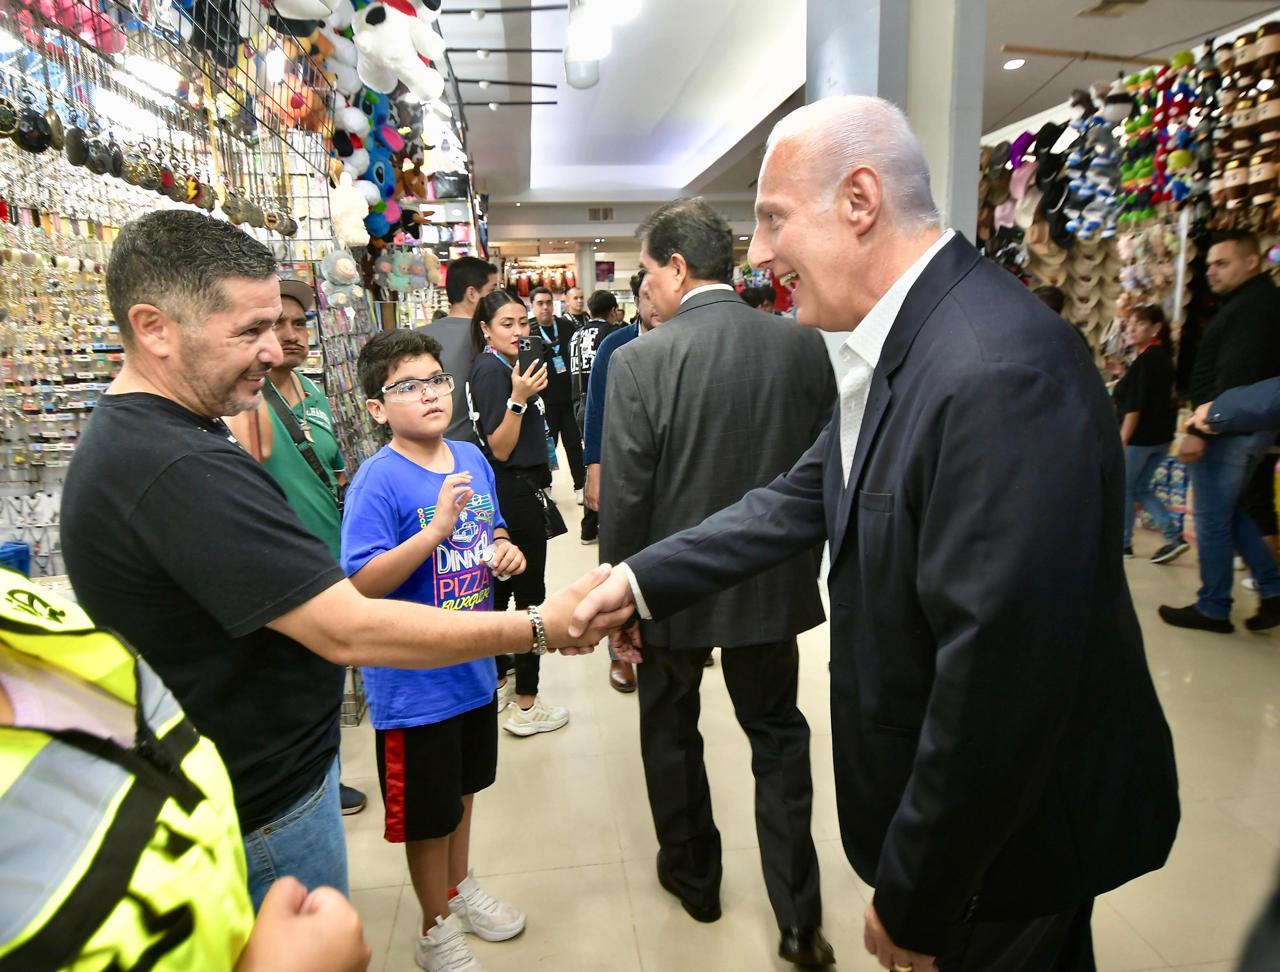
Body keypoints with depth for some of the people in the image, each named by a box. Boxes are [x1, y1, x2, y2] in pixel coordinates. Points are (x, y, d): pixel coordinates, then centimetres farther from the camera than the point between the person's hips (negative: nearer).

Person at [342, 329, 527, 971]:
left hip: (474, 664, 6)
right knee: (427, 810, 14)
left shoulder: (472, 458, -1)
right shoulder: (378, 480, -21)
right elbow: (361, 585, -26)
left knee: (463, 785, 26)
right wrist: (437, 528, -34)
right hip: (413, 682, -6)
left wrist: (506, 552, -7)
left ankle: (459, 887, 51)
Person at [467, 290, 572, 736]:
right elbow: (500, 448, -21)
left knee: (503, 590, 17)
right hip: (514, 493, -10)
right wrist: (518, 399, -29)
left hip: (512, 492, 10)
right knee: (529, 595, -3)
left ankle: (498, 682, 31)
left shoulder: (505, 366, 12)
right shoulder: (491, 371, -17)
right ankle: (525, 705, 7)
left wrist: (525, 393, 19)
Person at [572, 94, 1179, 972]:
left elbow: (998, 678, -32)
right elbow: (808, 495, 6)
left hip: (1011, 828, -8)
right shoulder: (902, 342, 0)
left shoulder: (1000, 372, -32)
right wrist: (643, 580, 2)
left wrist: (912, 899, -19)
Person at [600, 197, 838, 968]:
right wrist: (806, 563, 13)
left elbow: (623, 498, -16)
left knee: (671, 731, 21)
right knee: (778, 735, 19)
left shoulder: (641, 361, -17)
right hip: (773, 583, 3)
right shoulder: (806, 347, -7)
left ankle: (693, 875, 41)